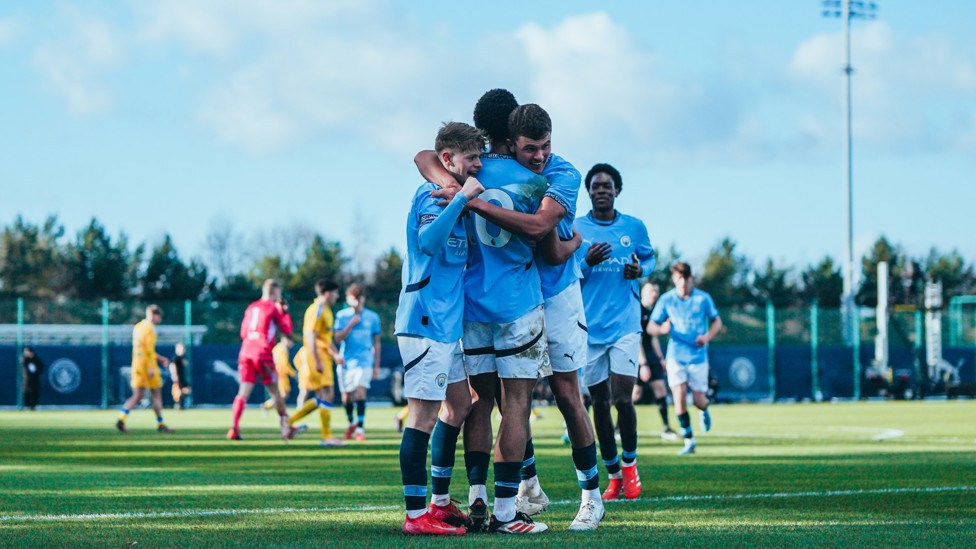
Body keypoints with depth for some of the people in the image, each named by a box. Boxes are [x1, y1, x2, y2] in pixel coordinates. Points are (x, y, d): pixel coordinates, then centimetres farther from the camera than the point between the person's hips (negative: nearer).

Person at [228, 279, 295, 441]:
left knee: (244, 392, -2)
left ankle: (234, 428, -16)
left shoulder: (251, 308, 17)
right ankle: (286, 426, 12)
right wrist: (285, 312, 14)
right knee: (275, 391, 6)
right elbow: (287, 330, 1)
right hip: (263, 354, -5)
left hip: (246, 352, 5)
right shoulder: (273, 308, 0)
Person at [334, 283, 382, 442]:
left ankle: (360, 428, -17)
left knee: (360, 392, -19)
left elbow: (376, 343, 9)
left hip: (364, 361, -2)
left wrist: (376, 366, 8)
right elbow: (338, 338, -6)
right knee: (347, 396, 9)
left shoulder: (372, 317, 3)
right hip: (346, 361, 2)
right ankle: (351, 423, 34)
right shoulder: (342, 316, 3)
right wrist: (351, 325, -18)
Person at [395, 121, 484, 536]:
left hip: (447, 322, 11)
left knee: (459, 403, 18)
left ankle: (440, 503, 25)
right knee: (424, 415, -10)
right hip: (426, 322, -11)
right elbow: (429, 240, -32)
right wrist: (462, 198, -30)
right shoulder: (431, 195, -12)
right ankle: (416, 515, -9)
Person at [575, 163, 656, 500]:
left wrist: (640, 269, -2)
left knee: (622, 399, -12)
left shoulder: (634, 228, 6)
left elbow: (649, 257, 21)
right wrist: (587, 263, -15)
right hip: (589, 329, 1)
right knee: (600, 403, 4)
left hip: (625, 325, -1)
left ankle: (629, 463, 11)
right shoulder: (575, 229, 3)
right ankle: (614, 475, 17)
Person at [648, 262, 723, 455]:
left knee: (699, 401, 1)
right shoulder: (666, 299, -1)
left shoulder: (703, 298, -2)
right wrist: (661, 329, -22)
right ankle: (689, 441, -3)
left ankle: (705, 411, 40)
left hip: (698, 356, 0)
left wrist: (708, 336, -12)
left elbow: (717, 321, 9)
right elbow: (651, 327, 2)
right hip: (676, 357, 0)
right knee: (679, 397, -13)